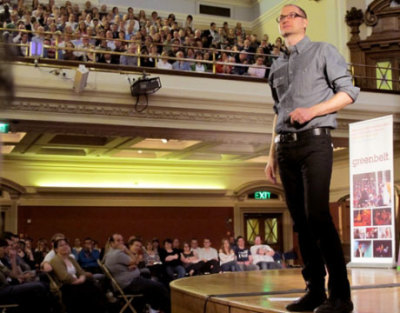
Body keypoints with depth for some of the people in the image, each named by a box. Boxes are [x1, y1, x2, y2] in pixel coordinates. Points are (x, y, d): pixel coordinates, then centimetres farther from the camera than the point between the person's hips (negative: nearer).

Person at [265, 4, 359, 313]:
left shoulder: (323, 51, 6)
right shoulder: (277, 66, 22)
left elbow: (349, 92, -1)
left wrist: (312, 110, -15)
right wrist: (272, 156, 16)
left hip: (314, 141, -6)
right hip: (285, 146, 6)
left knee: (317, 215, -15)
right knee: (300, 220, 3)